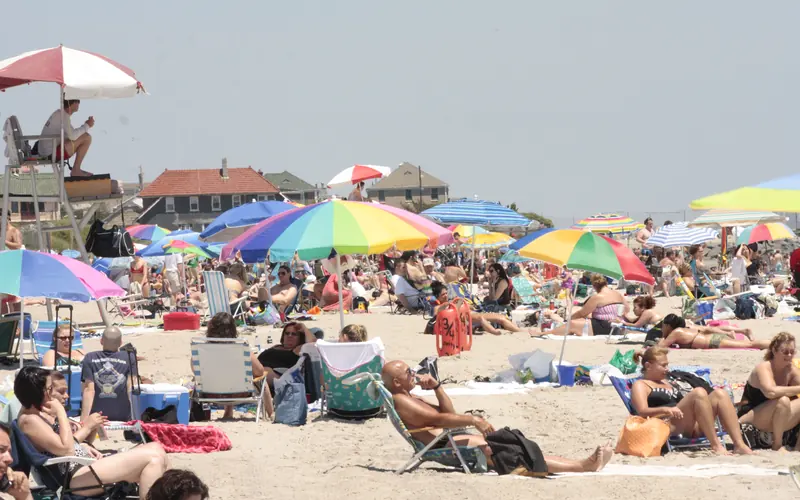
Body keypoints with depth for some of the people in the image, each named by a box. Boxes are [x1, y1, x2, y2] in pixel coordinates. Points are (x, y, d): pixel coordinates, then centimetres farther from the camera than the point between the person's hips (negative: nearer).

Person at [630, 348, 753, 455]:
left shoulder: (666, 383, 35)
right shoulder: (640, 386, 9)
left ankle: (739, 445, -29)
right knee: (699, 393, -30)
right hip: (667, 425, -8)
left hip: (691, 427, 8)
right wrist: (665, 410, -26)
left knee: (719, 394, -14)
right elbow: (642, 412, -8)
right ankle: (716, 445, -38)